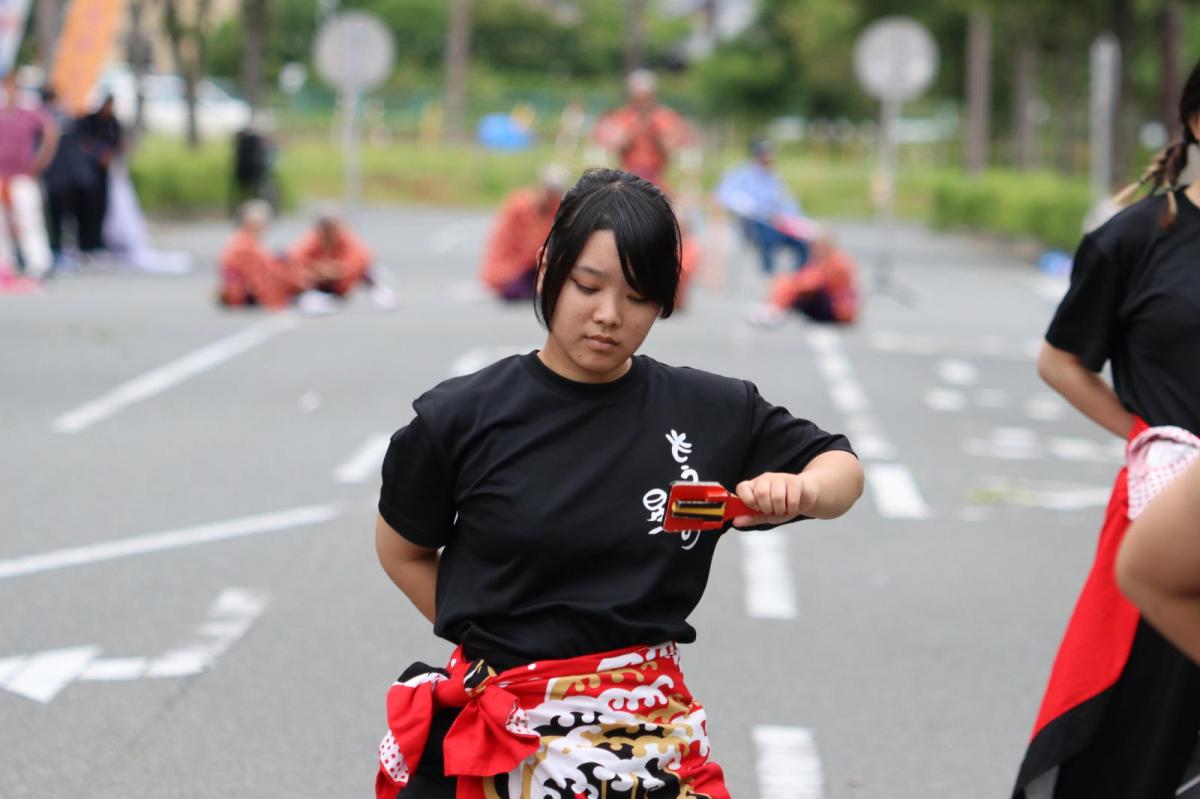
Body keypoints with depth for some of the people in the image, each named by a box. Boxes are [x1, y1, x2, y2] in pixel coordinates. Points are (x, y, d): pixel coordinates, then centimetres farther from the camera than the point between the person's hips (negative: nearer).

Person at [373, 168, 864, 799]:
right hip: (502, 740, -1)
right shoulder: (462, 417, -7)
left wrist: (801, 491, -13)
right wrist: (490, 645, -1)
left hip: (650, 733, 2)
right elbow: (403, 552, 6)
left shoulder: (713, 414, -3)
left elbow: (843, 468, 8)